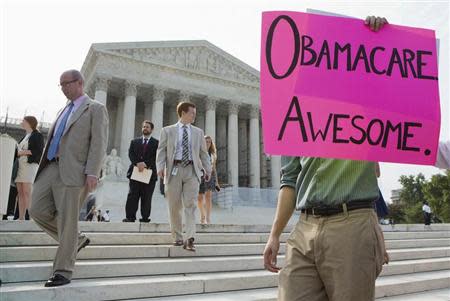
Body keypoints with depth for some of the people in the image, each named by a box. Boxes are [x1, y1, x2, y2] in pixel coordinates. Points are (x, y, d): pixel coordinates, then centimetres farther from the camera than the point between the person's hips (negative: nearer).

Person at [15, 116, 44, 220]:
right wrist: (17, 152, 11)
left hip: (30, 164, -7)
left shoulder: (37, 135, 3)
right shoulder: (25, 136, 26)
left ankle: (28, 216, -16)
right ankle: (20, 217, 0)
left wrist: (24, 152, -11)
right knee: (20, 192, 0)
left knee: (26, 192, -14)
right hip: (20, 165, 7)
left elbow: (40, 151, -8)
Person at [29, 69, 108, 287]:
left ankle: (63, 271, 7)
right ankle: (76, 240, 21)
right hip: (52, 167, 8)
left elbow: (99, 143, -8)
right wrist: (46, 166, 16)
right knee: (37, 210, 3)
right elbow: (55, 138, 23)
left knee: (67, 220, -5)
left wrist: (92, 172, -18)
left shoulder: (96, 109, 2)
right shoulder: (65, 110, 24)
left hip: (74, 170, -7)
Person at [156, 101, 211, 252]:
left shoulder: (198, 132, 18)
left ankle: (190, 239, -13)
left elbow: (203, 152, 17)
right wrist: (160, 167, -11)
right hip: (174, 169, -1)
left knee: (190, 205, -8)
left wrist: (208, 169, 8)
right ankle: (177, 237, 15)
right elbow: (162, 150, 4)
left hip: (192, 171, 1)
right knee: (174, 206, 3)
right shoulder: (168, 130, 11)